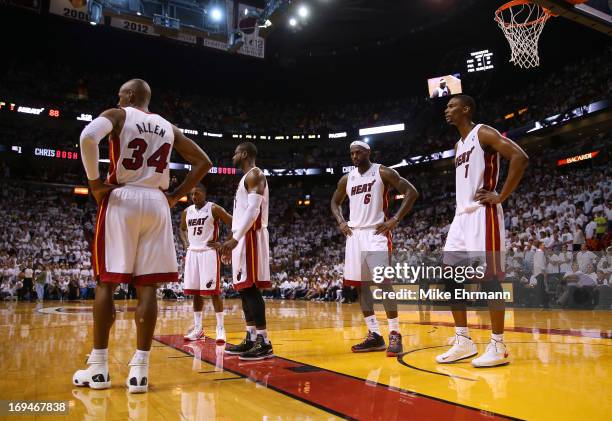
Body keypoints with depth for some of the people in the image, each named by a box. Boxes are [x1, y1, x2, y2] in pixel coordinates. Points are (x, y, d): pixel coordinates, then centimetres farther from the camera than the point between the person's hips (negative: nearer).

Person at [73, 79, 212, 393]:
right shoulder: (169, 128, 17)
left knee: (107, 282, 4)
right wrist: (176, 196, 14)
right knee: (147, 287, 0)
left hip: (121, 199, -3)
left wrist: (95, 182, -9)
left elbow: (88, 137, -18)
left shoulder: (118, 115, 4)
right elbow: (203, 162, 17)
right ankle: (140, 369, -1)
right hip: (156, 204, 3)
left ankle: (98, 368, 8)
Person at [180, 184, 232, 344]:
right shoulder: (187, 212, 10)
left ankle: (220, 328, -4)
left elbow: (234, 224, -6)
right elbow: (182, 229, 28)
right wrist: (186, 244, 11)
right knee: (196, 292, 8)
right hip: (192, 253, 6)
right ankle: (198, 328, 16)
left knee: (213, 290, -9)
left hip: (209, 252, -6)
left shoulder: (214, 209, -7)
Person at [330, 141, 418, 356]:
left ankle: (395, 335, -6)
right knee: (361, 285, 5)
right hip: (354, 235, 6)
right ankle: (374, 335, 13)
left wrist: (395, 220, -13)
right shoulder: (346, 179, 13)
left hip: (377, 233, -6)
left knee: (383, 283, -15)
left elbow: (411, 192, -6)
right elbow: (335, 202, 27)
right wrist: (341, 222, 9)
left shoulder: (383, 172, -3)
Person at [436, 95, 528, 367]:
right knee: (450, 277, 5)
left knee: (488, 277, -7)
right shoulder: (458, 146, 21)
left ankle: (498, 346, 2)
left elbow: (520, 158, -18)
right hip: (461, 216, 9)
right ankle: (463, 341, 13)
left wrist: (501, 196, -17)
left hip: (483, 214, -9)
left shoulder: (484, 133, -6)